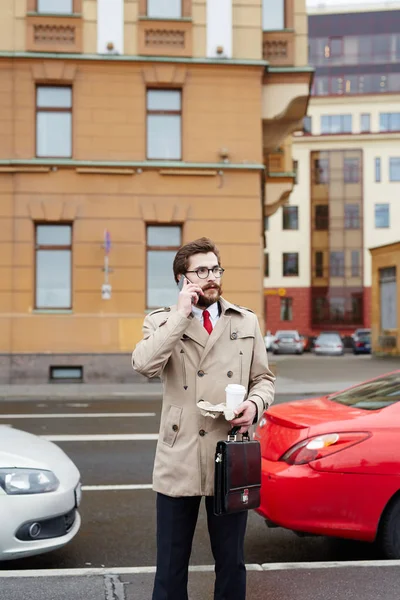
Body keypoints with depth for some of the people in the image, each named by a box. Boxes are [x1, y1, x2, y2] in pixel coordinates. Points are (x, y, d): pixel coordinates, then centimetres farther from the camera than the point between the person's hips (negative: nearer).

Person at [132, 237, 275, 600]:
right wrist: (181, 314, -17)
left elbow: (264, 378, 13)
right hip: (179, 459, -2)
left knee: (231, 562, 15)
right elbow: (144, 365, -18)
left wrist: (255, 404, -8)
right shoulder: (162, 321, 2)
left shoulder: (247, 322, 9)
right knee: (171, 565, 10)